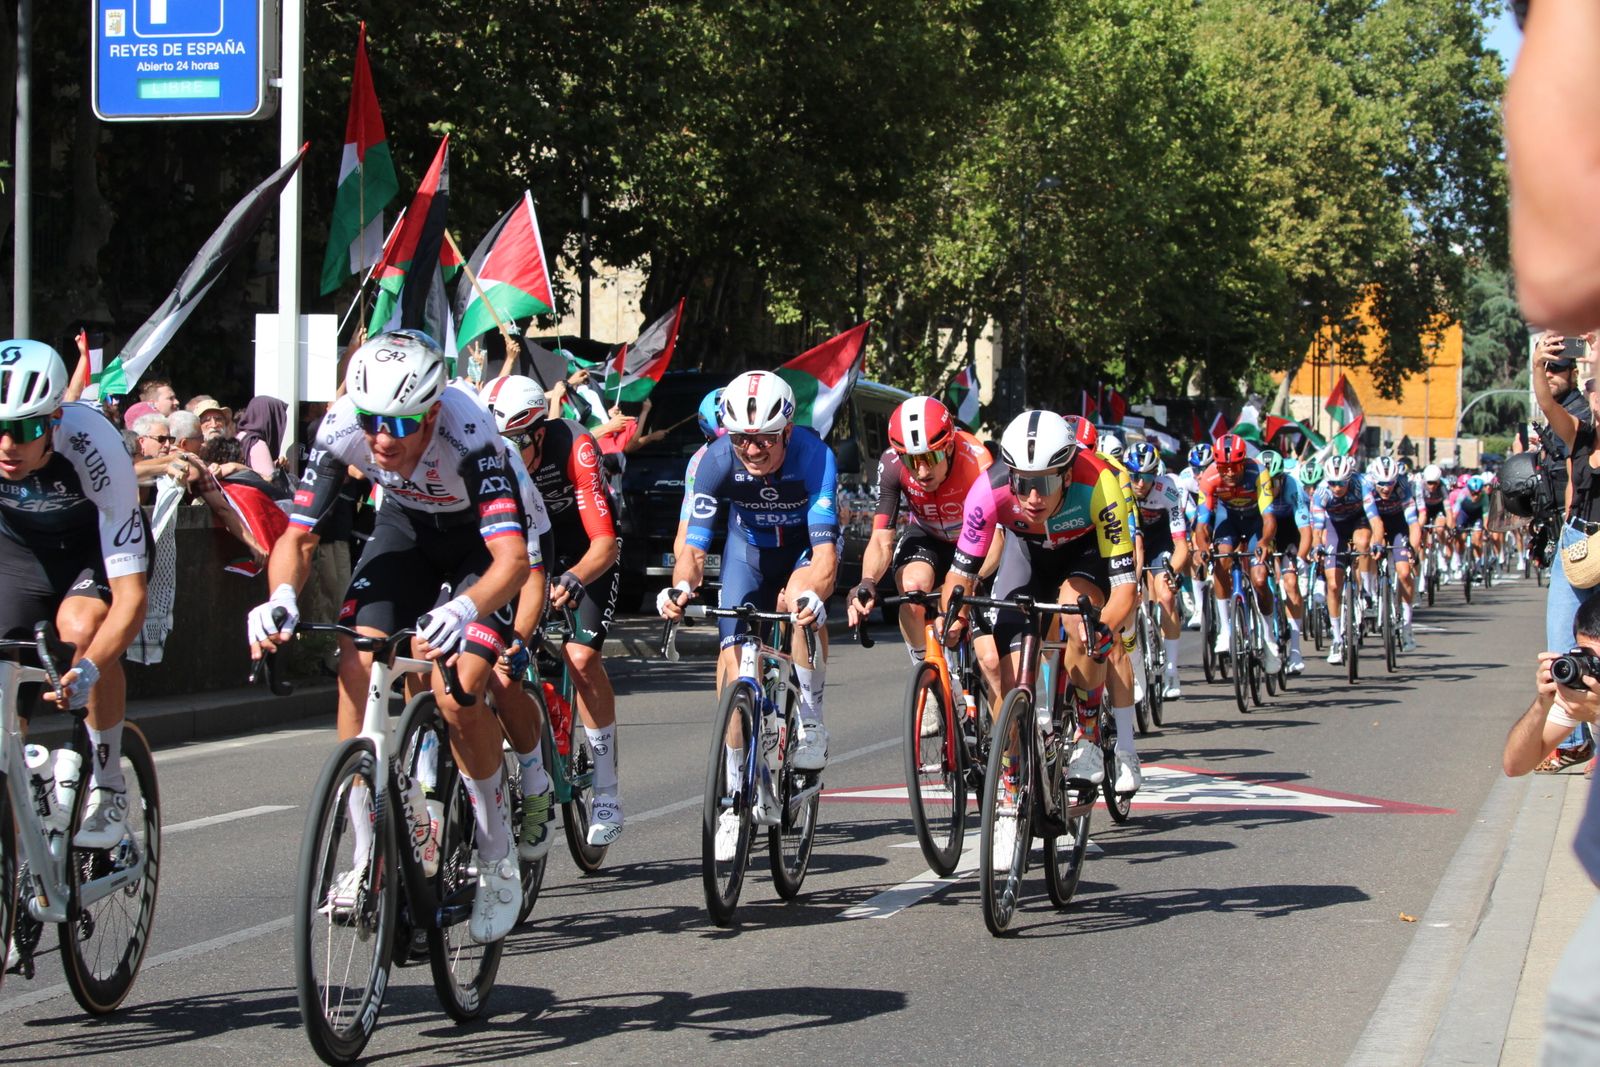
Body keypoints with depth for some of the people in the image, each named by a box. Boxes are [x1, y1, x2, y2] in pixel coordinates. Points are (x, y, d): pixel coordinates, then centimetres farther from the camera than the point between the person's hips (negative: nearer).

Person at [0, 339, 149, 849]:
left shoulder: (93, 447, -38)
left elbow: (130, 597, -38)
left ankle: (108, 788, -13)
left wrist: (88, 670, -54)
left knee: (81, 630, -31)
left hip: (97, 543, -3)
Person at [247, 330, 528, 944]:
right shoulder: (343, 428, -28)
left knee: (457, 697, -20)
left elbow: (513, 558, -46)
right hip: (406, 525, 4)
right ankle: (366, 859, -6)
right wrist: (281, 597, -42)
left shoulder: (467, 435, -39)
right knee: (355, 666, -17)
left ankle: (498, 862, 1)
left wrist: (464, 610, -66)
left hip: (479, 537, -4)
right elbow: (297, 536, -21)